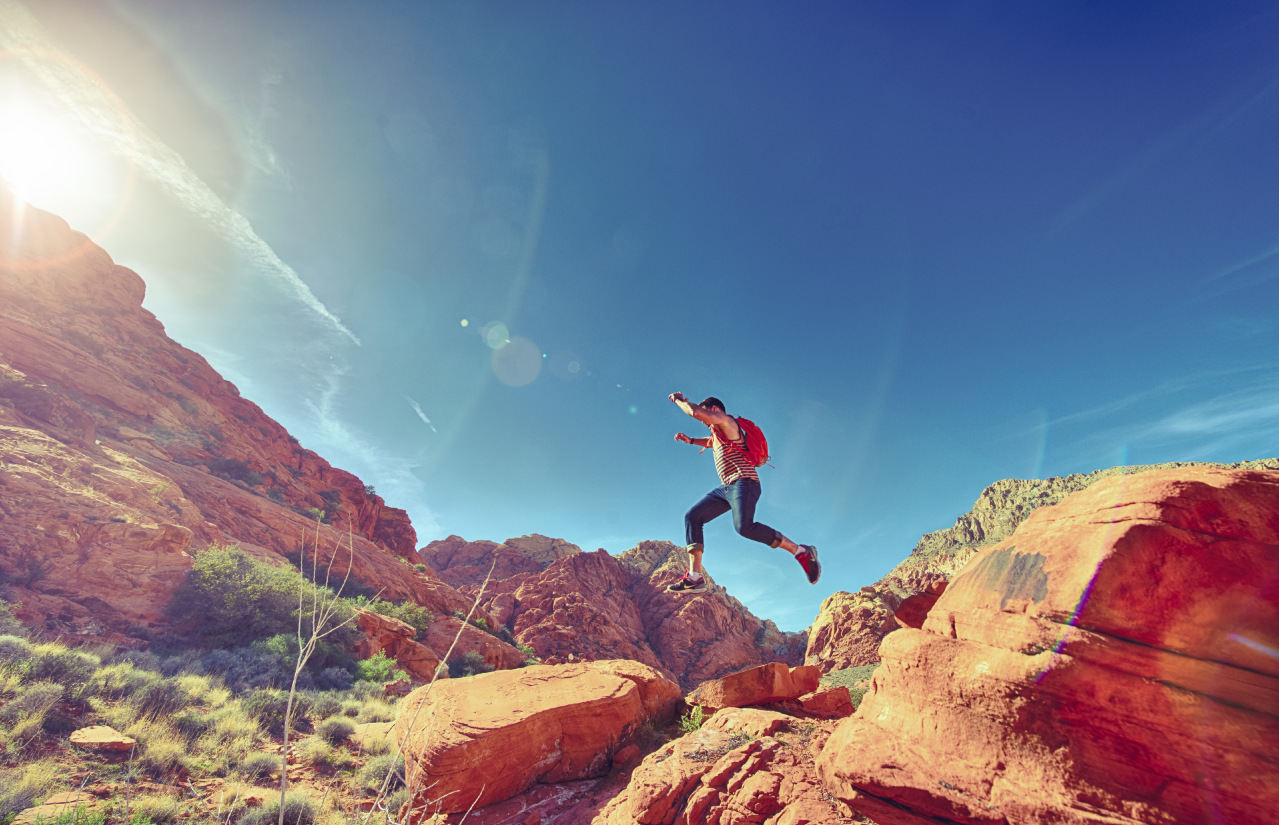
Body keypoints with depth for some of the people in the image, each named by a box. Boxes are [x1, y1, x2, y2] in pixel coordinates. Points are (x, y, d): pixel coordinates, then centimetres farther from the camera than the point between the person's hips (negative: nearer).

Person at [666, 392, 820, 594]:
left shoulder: (727, 422, -2)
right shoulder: (717, 434, 26)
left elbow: (696, 412, -15)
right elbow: (710, 442, 52)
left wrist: (678, 400, 2)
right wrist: (690, 440, 36)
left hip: (744, 483, -10)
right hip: (726, 488, 10)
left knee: (744, 526, -32)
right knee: (692, 517, -3)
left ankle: (801, 552, -17)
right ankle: (695, 576, -9)